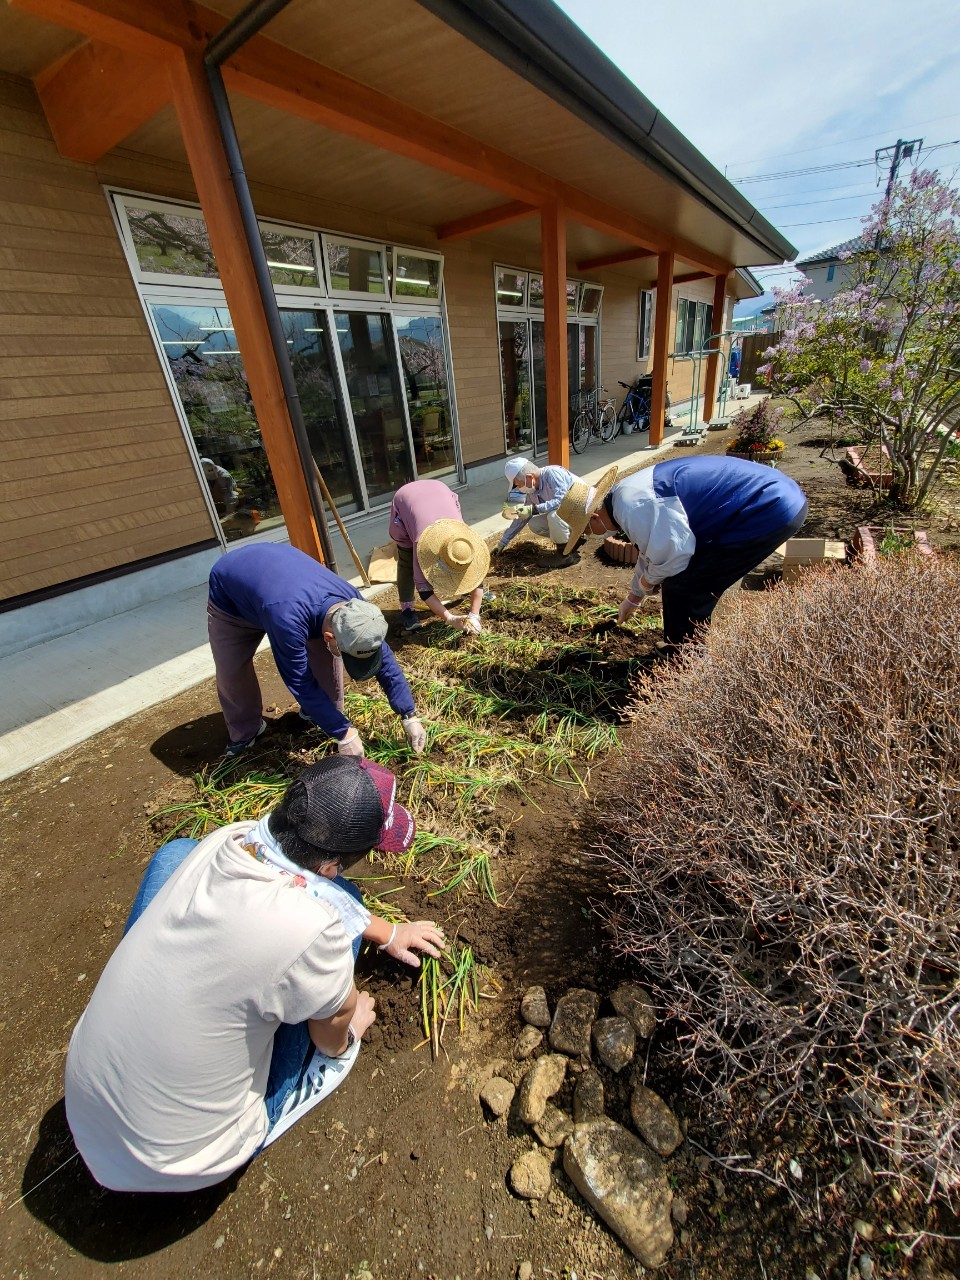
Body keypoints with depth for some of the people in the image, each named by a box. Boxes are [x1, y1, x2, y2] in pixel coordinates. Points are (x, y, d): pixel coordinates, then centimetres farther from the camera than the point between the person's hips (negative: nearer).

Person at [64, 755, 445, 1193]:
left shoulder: (227, 838, -18)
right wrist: (348, 1032, 12)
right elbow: (334, 1037, -13)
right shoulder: (311, 929, -37)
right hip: (182, 1163, -5)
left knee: (175, 851, 10)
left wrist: (386, 932, 15)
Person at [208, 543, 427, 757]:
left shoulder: (353, 604, -30)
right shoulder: (289, 620, -48)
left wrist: (410, 717, -18)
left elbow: (385, 659, -20)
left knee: (324, 653, -8)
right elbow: (301, 683, -36)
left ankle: (315, 713, 14)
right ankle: (245, 732, 23)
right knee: (231, 672, -3)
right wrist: (344, 733, -31)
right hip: (229, 592, -3)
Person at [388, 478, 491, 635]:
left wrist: (474, 615, -28)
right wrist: (450, 618, -40)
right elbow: (422, 586, -36)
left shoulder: (467, 539, -32)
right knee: (407, 559, -13)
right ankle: (407, 608, 0)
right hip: (405, 499, -3)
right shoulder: (423, 543, -40)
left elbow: (476, 575, -23)